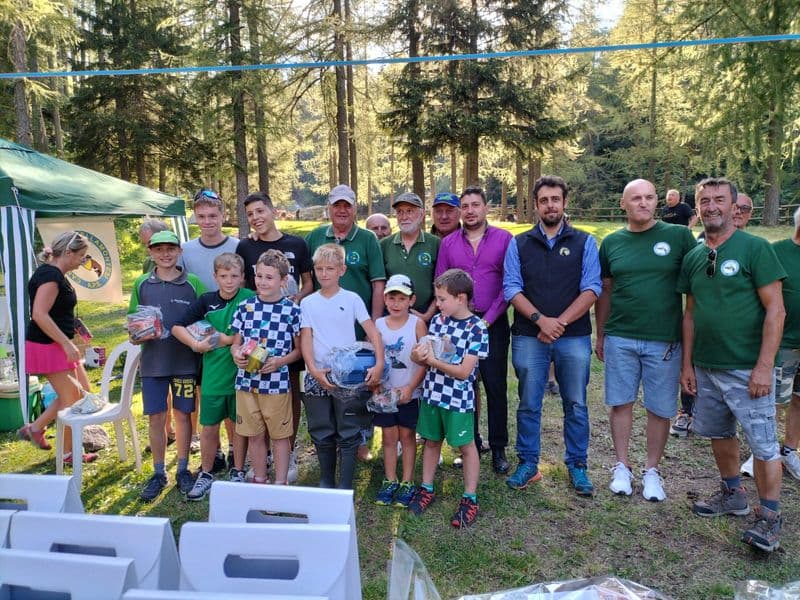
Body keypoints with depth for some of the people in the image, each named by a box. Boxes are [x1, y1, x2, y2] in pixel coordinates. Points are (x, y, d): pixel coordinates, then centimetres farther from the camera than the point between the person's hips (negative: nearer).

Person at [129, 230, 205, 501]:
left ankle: (183, 470, 24)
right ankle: (158, 473, 22)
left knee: (182, 415, 9)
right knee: (155, 417, 7)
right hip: (152, 362, 1)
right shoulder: (141, 284, 5)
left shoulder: (193, 283, -1)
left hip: (185, 361, -1)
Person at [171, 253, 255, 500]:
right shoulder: (206, 301, -1)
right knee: (209, 427, 11)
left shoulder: (249, 299, -8)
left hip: (240, 373, -2)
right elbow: (178, 327, 2)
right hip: (213, 375, 2)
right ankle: (206, 475, 29)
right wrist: (195, 344, -12)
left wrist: (229, 340, -17)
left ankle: (237, 473, 29)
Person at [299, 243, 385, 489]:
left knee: (348, 435, 2)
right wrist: (313, 370, -17)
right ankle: (326, 483, 29)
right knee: (322, 434, 13)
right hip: (317, 377, 2)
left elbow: (373, 332, -5)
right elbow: (305, 338, -2)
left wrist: (379, 364, -19)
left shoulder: (352, 299, -1)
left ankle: (345, 487, 12)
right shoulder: (308, 303, 5)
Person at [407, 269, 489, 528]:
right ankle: (426, 489, 33)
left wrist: (432, 360, -22)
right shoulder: (437, 320, 1)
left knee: (466, 446, 9)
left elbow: (464, 371, -19)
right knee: (431, 441, 17)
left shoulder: (477, 328, -15)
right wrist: (418, 355, -18)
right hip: (432, 393, 5)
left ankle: (470, 498, 21)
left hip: (459, 399, -5)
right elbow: (427, 355, 5)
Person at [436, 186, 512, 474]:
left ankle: (498, 448, 16)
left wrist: (487, 320, -9)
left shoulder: (504, 239, 0)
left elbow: (509, 285, -4)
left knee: (496, 387, 3)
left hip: (493, 323, -2)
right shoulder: (448, 243, 7)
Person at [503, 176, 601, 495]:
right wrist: (540, 319, -14)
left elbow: (592, 288, -4)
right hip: (528, 337, 1)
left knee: (576, 405, 8)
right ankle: (528, 464, 21)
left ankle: (577, 466, 24)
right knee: (528, 404, 8)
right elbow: (512, 288, -1)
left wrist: (561, 321, -15)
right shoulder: (519, 244, 7)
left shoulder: (584, 242, 5)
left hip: (574, 337, 0)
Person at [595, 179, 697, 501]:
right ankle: (622, 466, 25)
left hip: (665, 340, -1)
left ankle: (651, 470, 26)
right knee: (620, 403, 8)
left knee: (660, 408, 8)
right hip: (620, 339, 2)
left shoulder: (679, 236, -3)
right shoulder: (611, 242, 4)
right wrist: (600, 335, 13)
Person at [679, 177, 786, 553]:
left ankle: (769, 516, 17)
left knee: (764, 444, 1)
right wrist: (687, 364, 8)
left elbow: (775, 310, -12)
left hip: (747, 369, -6)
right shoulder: (693, 257, 7)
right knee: (719, 434, 18)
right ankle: (732, 494, 36)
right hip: (706, 367, 6)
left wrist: (764, 366, -16)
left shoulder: (755, 248, -9)